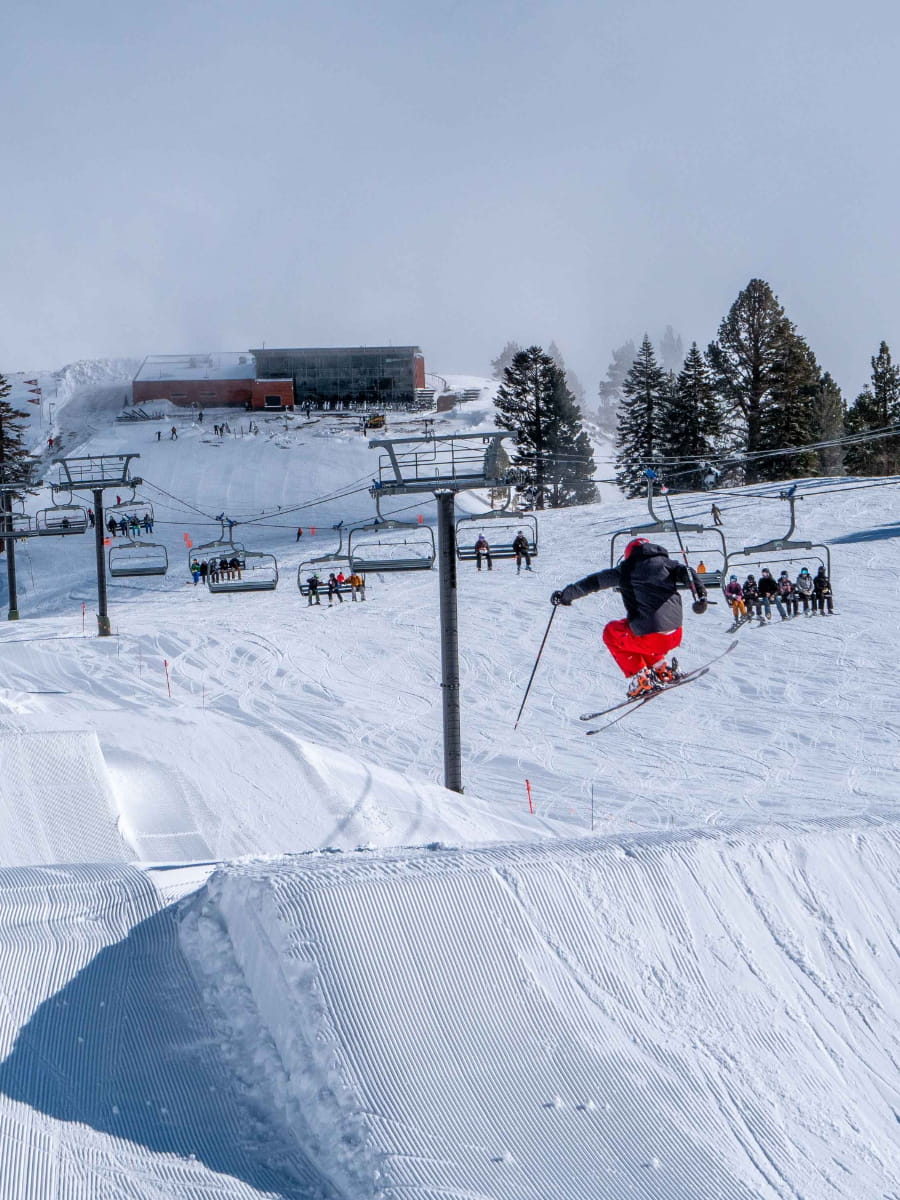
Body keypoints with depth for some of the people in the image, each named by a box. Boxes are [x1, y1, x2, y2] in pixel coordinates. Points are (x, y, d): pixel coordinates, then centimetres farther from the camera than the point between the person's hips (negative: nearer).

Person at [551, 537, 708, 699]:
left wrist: (565, 595, 20)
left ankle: (641, 678, 13)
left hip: (649, 639, -5)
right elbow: (686, 572, -2)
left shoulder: (626, 570, 7)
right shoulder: (665, 562, 14)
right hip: (675, 637, 5)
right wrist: (700, 595, -12)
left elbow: (594, 582, 9)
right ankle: (662, 669, 22)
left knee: (611, 633, 24)